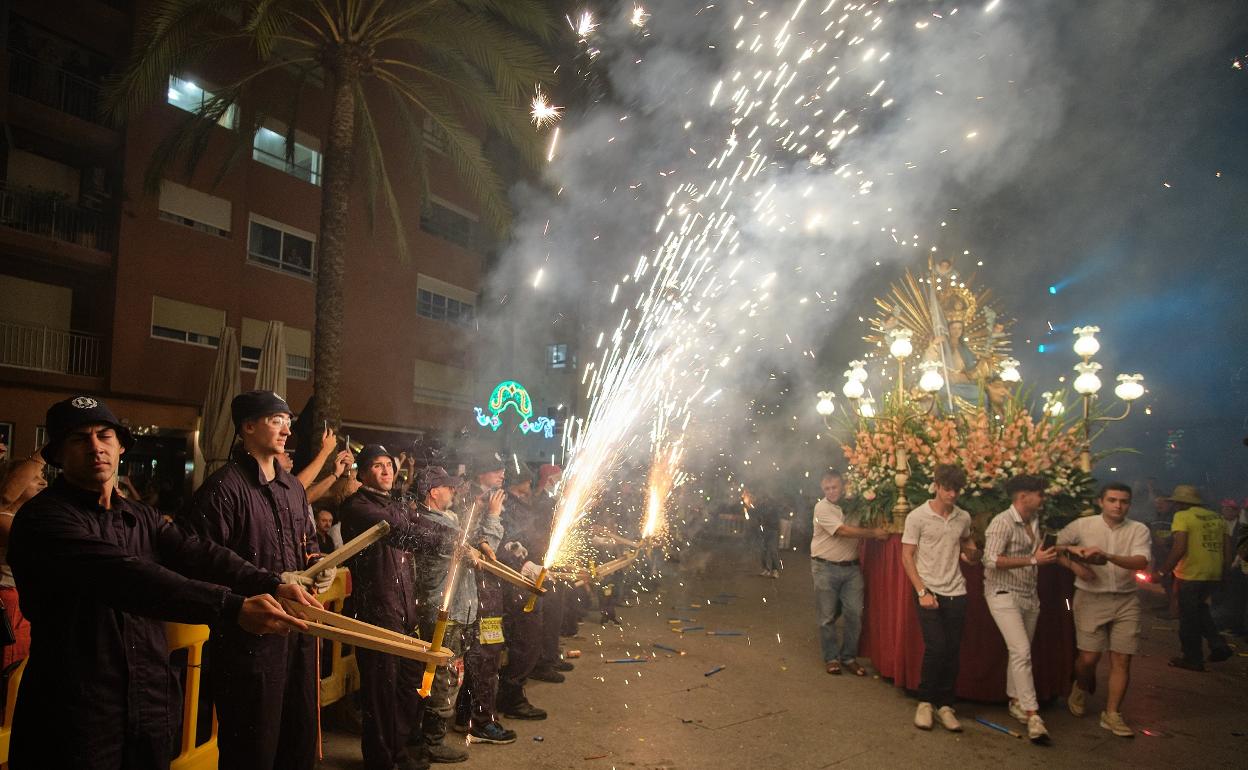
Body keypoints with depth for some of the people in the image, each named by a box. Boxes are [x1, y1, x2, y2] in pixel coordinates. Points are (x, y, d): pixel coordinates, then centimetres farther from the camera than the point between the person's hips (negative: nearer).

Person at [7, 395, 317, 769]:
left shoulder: (142, 518, 11)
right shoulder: (44, 518, -14)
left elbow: (197, 554, -5)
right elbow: (126, 577, -27)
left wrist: (272, 584, -22)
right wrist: (232, 607, -35)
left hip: (152, 708, 6)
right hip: (76, 716, -6)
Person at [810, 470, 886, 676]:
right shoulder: (822, 508, -10)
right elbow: (843, 531, -18)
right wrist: (874, 533, -14)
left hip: (851, 567, 4)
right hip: (826, 568, -4)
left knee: (855, 614, 3)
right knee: (827, 617, 4)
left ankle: (849, 657, 18)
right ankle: (831, 657, 17)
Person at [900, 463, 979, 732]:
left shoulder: (963, 518, 5)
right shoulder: (917, 517, -7)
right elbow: (907, 557, -6)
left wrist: (972, 553, -2)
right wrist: (922, 591, -13)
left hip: (956, 592, 4)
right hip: (929, 591, -4)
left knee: (953, 651, 3)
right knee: (936, 648, -11)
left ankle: (945, 705, 16)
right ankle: (925, 703, 6)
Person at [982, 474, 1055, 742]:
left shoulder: (1034, 521, 10)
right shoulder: (1002, 522, -16)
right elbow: (991, 560, -25)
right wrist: (1033, 560, -23)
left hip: (1029, 596, 8)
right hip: (1004, 595, -8)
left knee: (1020, 652, 14)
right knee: (1022, 652, -15)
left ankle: (1016, 701, 28)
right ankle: (1033, 716, -15)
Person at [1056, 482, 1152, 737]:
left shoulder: (1139, 530, -3)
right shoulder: (1082, 525, -3)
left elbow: (1141, 562, -19)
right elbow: (1055, 548, 5)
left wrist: (1107, 556, -32)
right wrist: (1075, 566, -10)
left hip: (1125, 600, 1)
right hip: (1091, 598, -1)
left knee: (1122, 659, 1)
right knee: (1089, 657, -2)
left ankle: (1112, 714, 15)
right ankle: (1081, 688, 31)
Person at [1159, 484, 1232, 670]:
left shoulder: (1182, 516, -9)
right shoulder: (1217, 517, 11)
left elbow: (1179, 548, -19)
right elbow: (1227, 548, 11)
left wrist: (1163, 571, -14)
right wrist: (1223, 568, 21)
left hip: (1191, 574, -7)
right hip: (1214, 575, 7)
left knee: (1189, 618, 6)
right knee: (1200, 610, 26)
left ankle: (1193, 659, 14)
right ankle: (1218, 646, 18)